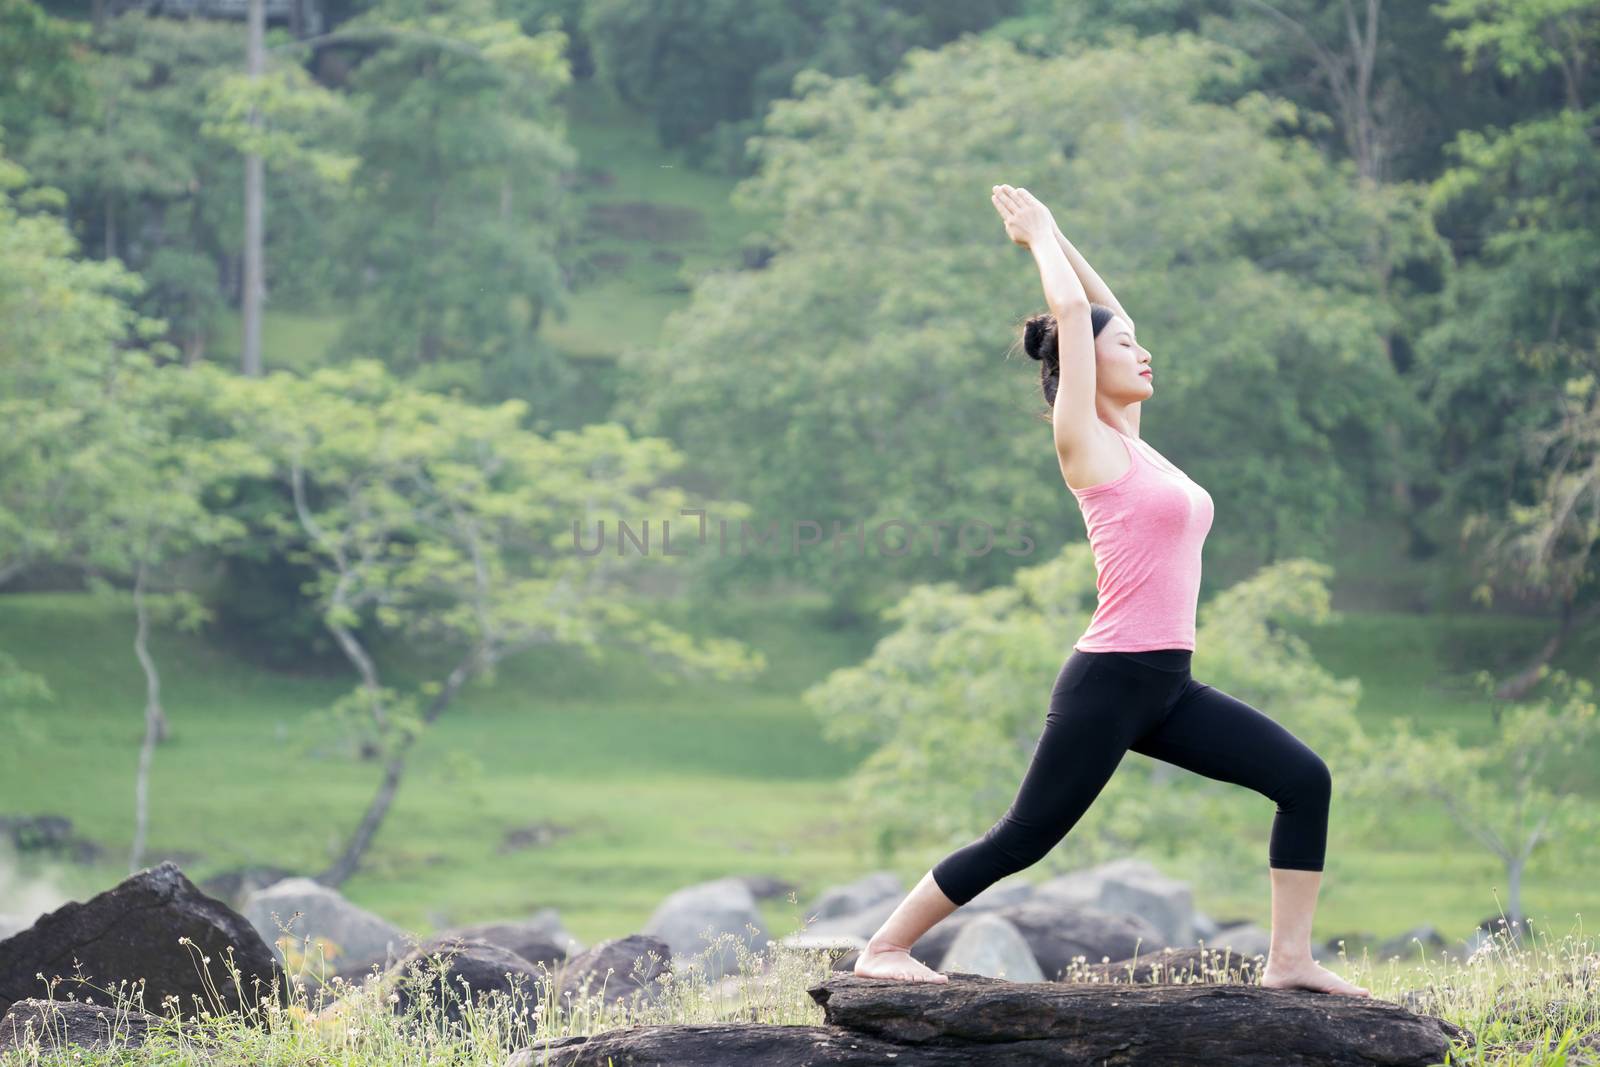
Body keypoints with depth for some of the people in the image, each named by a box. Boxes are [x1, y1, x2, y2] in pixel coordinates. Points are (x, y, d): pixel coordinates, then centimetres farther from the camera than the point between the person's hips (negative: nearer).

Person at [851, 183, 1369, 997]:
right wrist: (1040, 234, 5)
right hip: (1110, 681, -8)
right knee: (1021, 840, -3)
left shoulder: (1129, 440, 15)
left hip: (1167, 688, 8)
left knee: (1304, 780, -3)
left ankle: (1289, 959, -3)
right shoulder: (1088, 445, -6)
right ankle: (883, 948, 9)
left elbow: (1102, 312, 24)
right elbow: (1071, 311, -9)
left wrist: (1049, 236, 26)